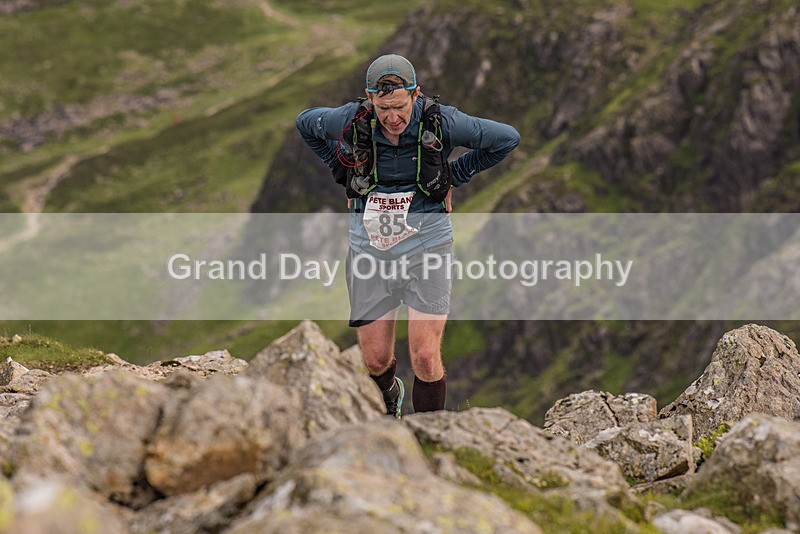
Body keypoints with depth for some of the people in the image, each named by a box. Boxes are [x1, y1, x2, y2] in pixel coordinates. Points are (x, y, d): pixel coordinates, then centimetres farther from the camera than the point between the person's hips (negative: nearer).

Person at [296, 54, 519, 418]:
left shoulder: (440, 122, -16)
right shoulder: (350, 121, -13)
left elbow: (507, 139, -1)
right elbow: (305, 123, 11)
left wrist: (453, 177, 0)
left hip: (425, 249, -2)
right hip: (370, 252, 2)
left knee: (426, 358, -12)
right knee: (376, 361, 10)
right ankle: (390, 401, 45)